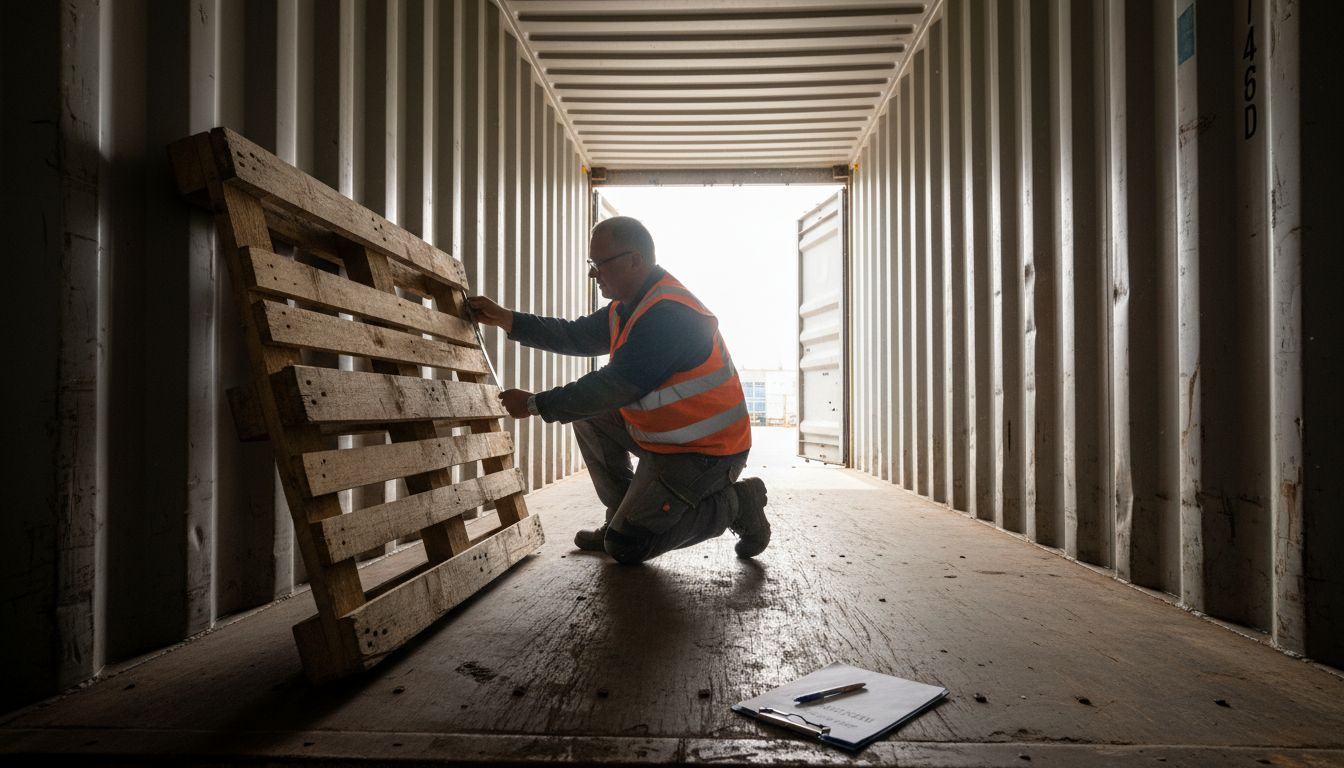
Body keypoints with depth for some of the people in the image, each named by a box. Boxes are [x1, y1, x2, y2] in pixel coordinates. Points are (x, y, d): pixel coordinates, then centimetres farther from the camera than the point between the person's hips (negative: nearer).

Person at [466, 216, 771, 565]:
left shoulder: (669, 314, -25)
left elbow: (613, 387, -25)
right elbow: (575, 336, 12)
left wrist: (535, 404, -16)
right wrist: (505, 319, 7)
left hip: (705, 453, -9)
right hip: (666, 434, 10)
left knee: (625, 547, -7)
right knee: (588, 414, 10)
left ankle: (735, 503, 3)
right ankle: (624, 515, 16)